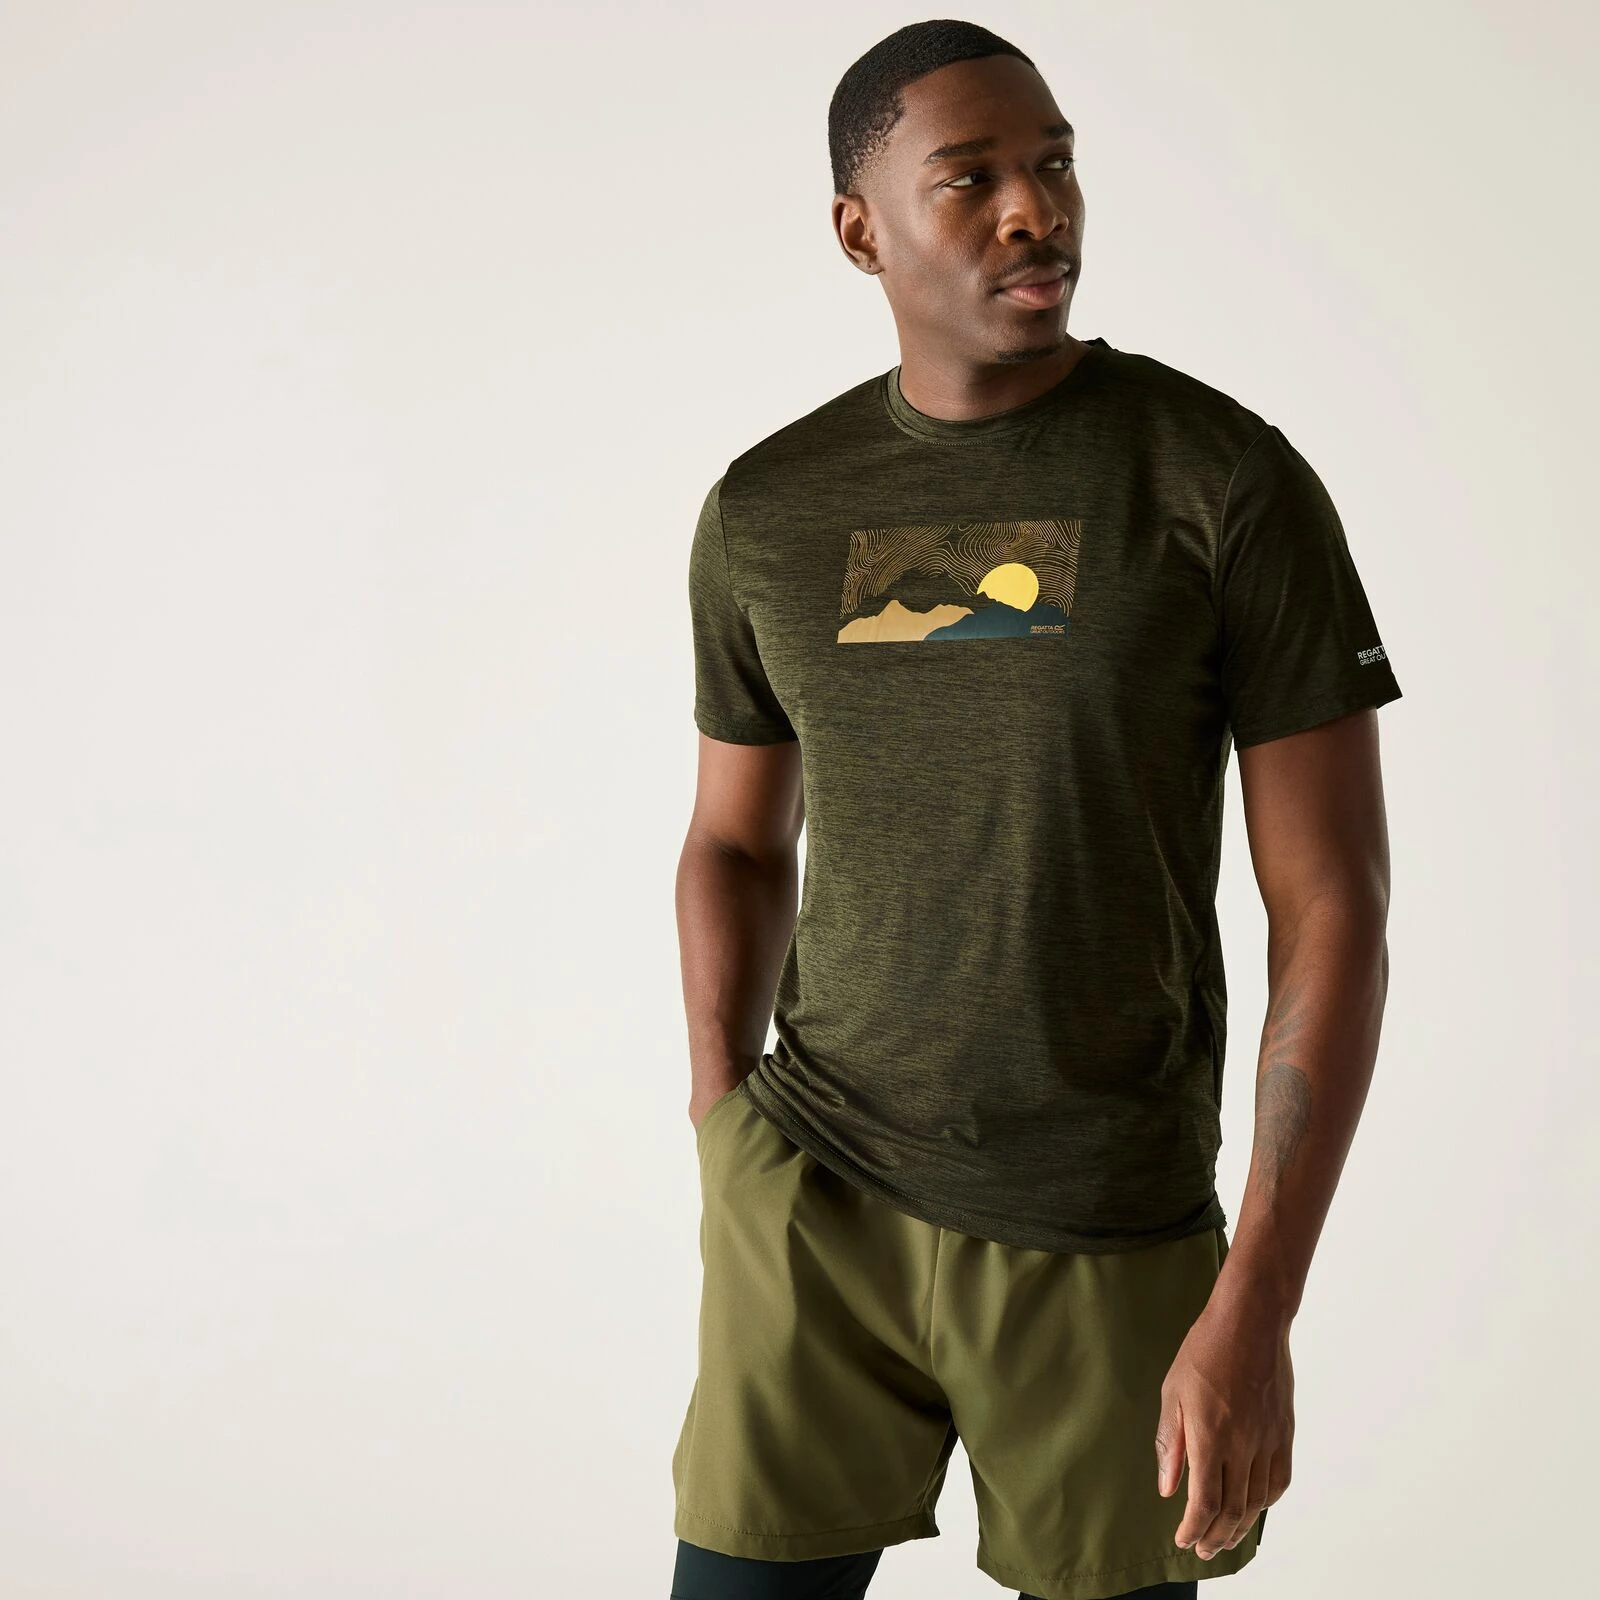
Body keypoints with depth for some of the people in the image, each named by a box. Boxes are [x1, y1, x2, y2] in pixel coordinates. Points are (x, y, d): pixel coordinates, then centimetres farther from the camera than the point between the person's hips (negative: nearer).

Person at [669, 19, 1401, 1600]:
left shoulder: (1233, 480, -9)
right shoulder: (764, 514, 1)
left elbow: (1336, 907, -10)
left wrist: (1256, 1308, -15)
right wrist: (724, 1147, 2)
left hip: (1113, 1239, -2)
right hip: (817, 1218, 2)